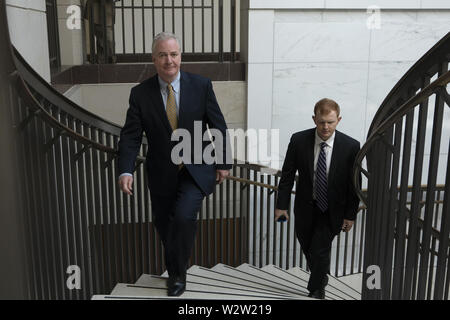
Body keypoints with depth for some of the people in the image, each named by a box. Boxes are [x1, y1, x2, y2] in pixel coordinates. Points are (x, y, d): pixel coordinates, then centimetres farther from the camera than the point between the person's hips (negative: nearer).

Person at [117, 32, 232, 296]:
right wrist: (126, 171, -22)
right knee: (164, 224, 15)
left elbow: (218, 126, -2)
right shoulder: (141, 94, -8)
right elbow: (131, 136, -9)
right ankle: (175, 271, 44)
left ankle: (178, 272, 4)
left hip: (196, 169, -2)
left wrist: (223, 163, 0)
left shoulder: (201, 86, -9)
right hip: (162, 173, 2)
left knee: (183, 216, -22)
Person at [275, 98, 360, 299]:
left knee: (320, 251, -3)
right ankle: (321, 277, 53)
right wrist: (282, 205, -6)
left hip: (332, 210, -2)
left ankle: (316, 292, 24)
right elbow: (287, 175, -6)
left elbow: (354, 184, -8)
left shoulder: (350, 146, -18)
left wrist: (350, 215, -5)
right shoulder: (299, 140, -15)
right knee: (307, 248, 20)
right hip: (305, 207, 3)